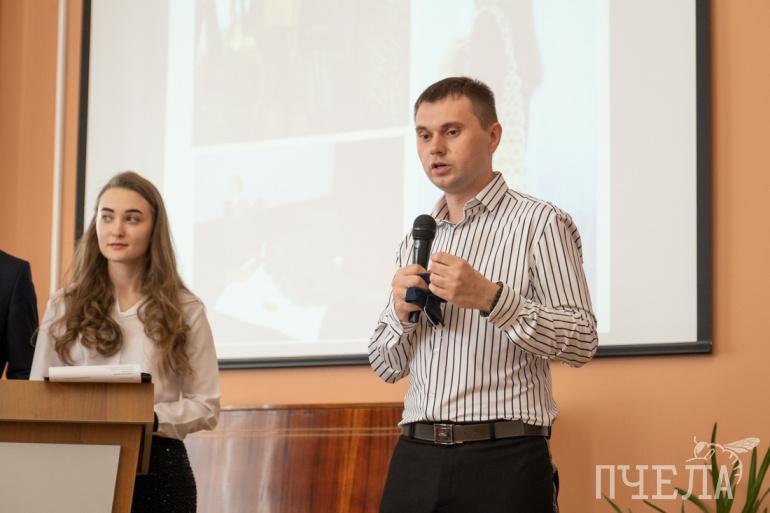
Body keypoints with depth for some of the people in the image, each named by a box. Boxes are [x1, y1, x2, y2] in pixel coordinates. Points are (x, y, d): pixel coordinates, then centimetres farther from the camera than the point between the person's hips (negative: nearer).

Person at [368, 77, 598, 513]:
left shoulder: (540, 224, -2)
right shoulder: (415, 242, 16)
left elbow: (581, 342, -10)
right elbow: (387, 367, 16)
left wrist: (490, 298, -21)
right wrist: (402, 313, -4)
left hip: (503, 460, -5)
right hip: (415, 459, 5)